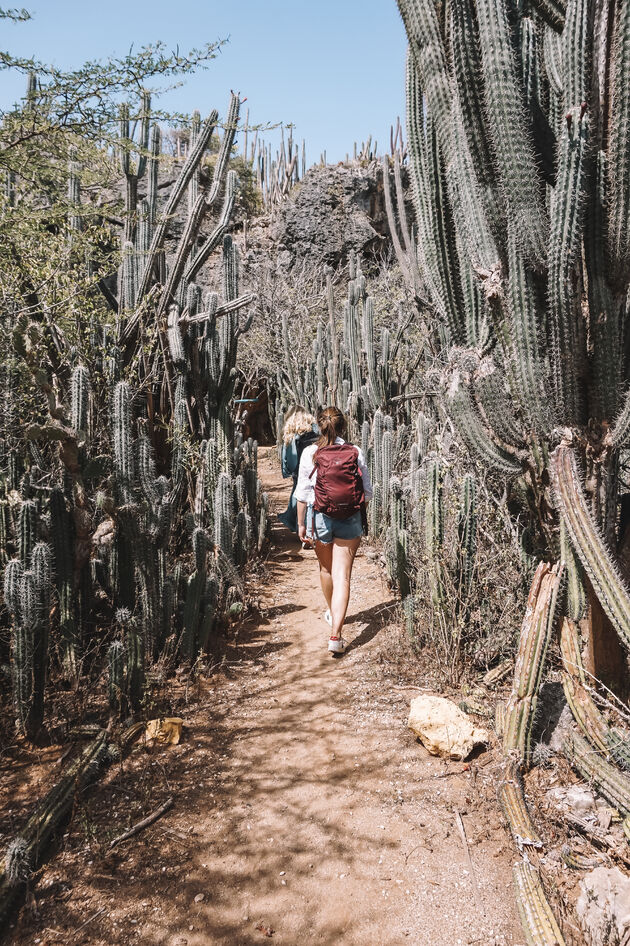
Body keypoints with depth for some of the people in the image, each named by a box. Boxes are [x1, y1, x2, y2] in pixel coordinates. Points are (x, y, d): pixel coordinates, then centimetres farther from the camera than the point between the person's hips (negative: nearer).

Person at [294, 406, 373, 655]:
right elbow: (367, 491, 1)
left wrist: (301, 523, 6)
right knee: (342, 575, 0)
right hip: (350, 520, 0)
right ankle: (336, 635, -9)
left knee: (326, 569, 23)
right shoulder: (355, 453, -4)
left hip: (320, 516, 1)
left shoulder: (311, 453, -6)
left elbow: (302, 492, -4)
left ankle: (332, 613, 46)